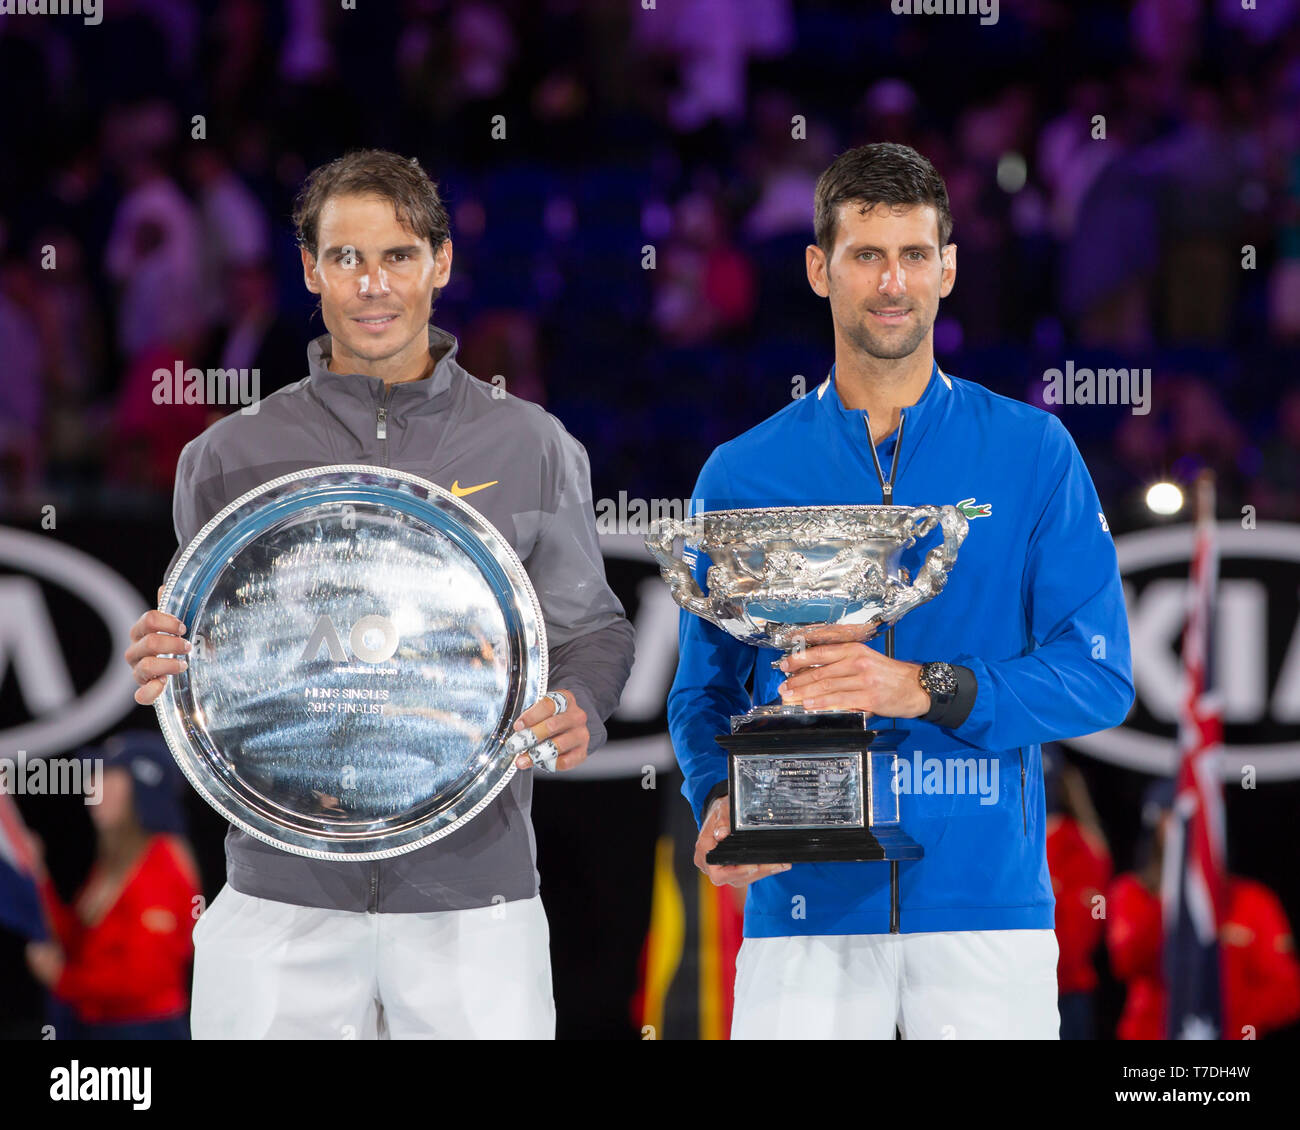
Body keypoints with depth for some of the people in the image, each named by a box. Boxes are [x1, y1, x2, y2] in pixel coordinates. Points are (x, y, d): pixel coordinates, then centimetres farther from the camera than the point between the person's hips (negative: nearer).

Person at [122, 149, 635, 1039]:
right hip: (282, 893, 1)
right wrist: (165, 671, -12)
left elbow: (590, 629, 11)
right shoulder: (227, 458, 8)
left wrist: (577, 713, -11)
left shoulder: (531, 447, 7)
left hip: (471, 904, 0)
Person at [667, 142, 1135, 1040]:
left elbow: (1100, 677, -1)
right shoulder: (742, 475, 9)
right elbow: (706, 686, 12)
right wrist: (720, 801, -9)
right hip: (804, 900, 0)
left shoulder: (1031, 453, 5)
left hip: (987, 898, 0)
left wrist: (929, 689, -15)